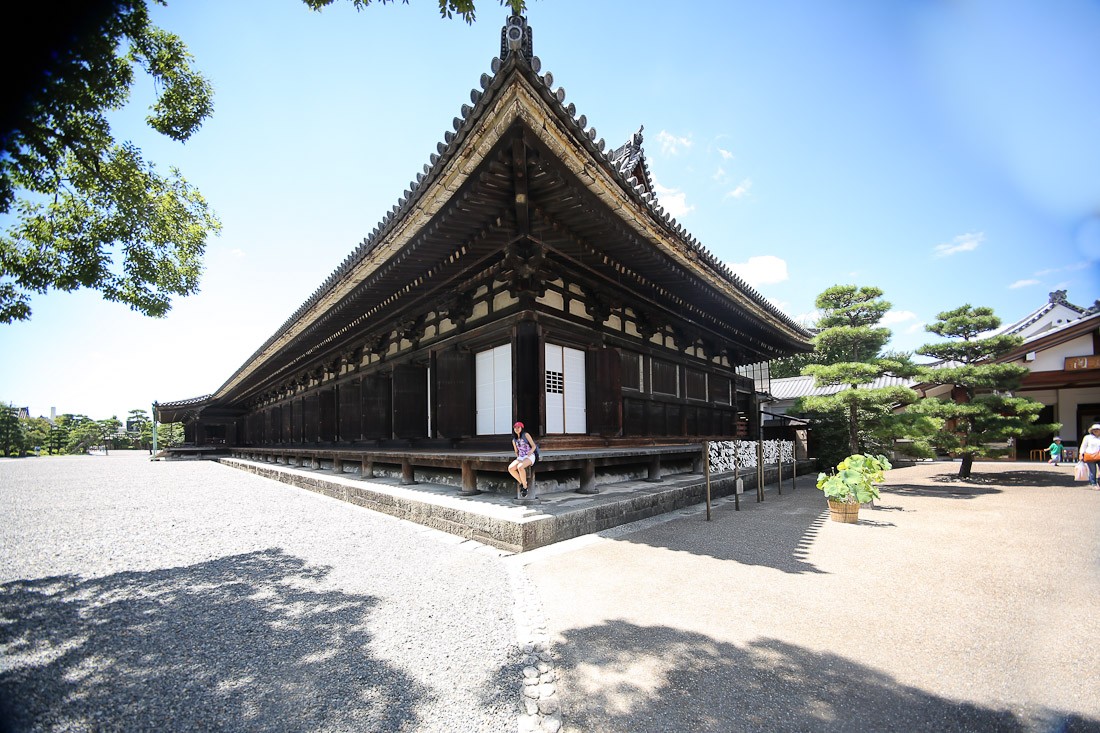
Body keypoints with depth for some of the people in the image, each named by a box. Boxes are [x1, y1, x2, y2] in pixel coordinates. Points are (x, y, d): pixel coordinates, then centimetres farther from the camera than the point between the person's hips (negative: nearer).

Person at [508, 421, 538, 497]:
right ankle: (521, 482, -3)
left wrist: (530, 452, -19)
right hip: (520, 457, 5)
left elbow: (534, 446, -3)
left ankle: (525, 486, -18)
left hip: (529, 457, -5)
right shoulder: (514, 440, 16)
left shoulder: (526, 435, 0)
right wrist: (518, 458, 5)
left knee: (520, 467, -36)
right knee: (510, 468, -23)